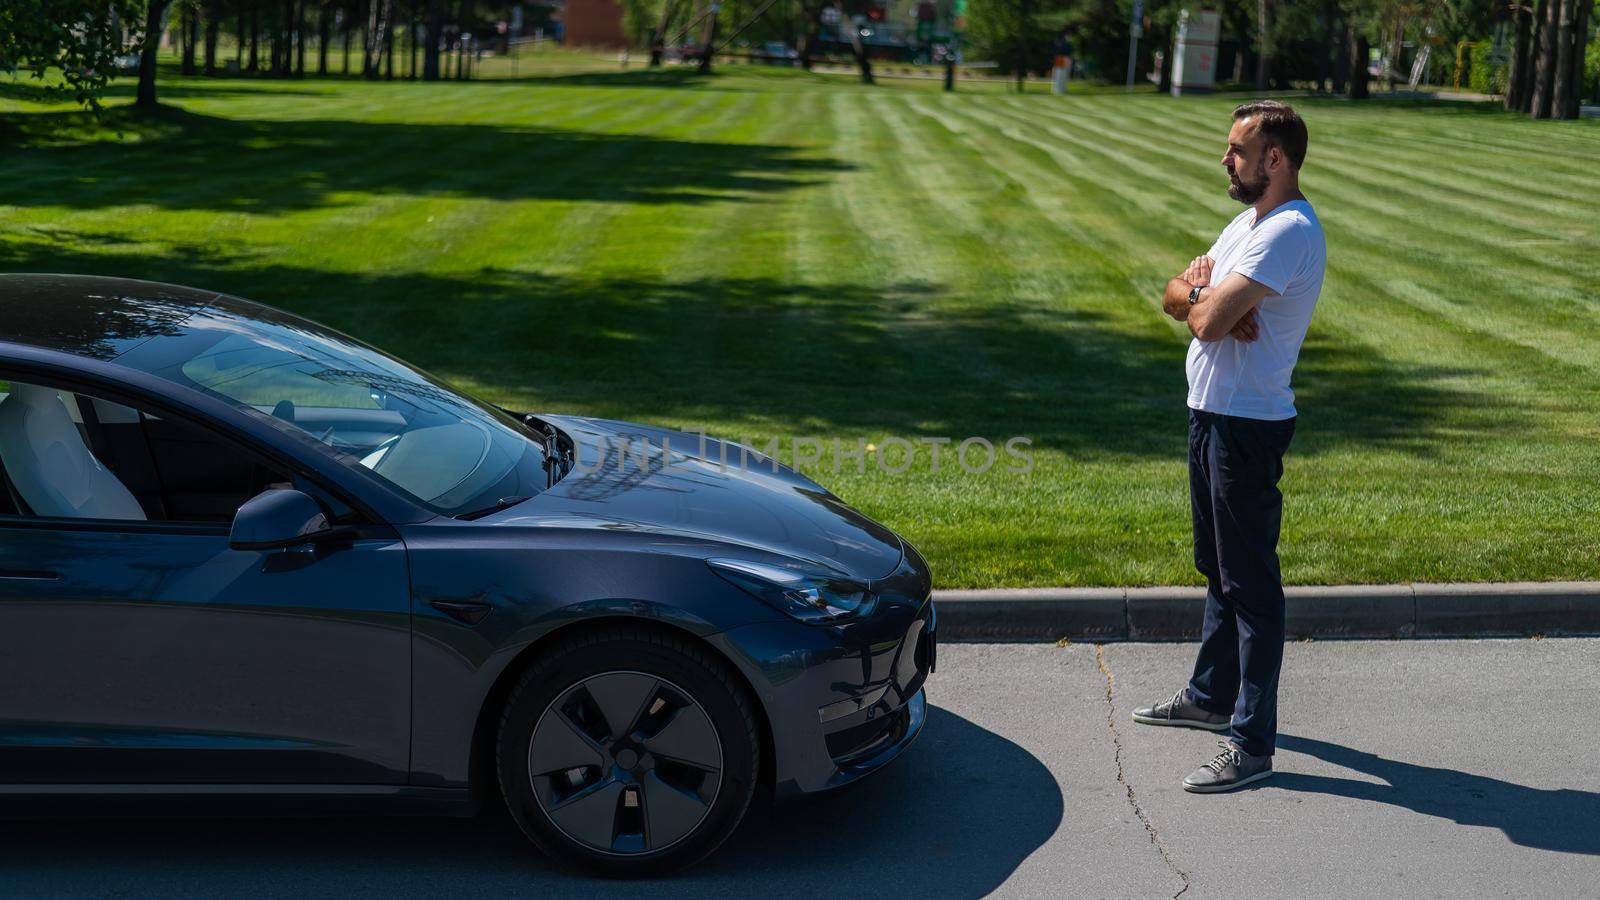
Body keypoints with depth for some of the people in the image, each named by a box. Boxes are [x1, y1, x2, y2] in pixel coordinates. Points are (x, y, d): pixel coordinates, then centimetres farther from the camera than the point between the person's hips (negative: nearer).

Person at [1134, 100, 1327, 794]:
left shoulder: (1288, 232, -19)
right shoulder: (1250, 220, 14)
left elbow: (1208, 321, -26)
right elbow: (1174, 296, 12)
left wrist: (1200, 300, -4)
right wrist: (1203, 293, -10)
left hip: (1247, 427, -10)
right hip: (1212, 416, 10)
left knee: (1250, 581, -5)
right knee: (1219, 570, 21)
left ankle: (1253, 742, 0)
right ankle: (1210, 697, 36)